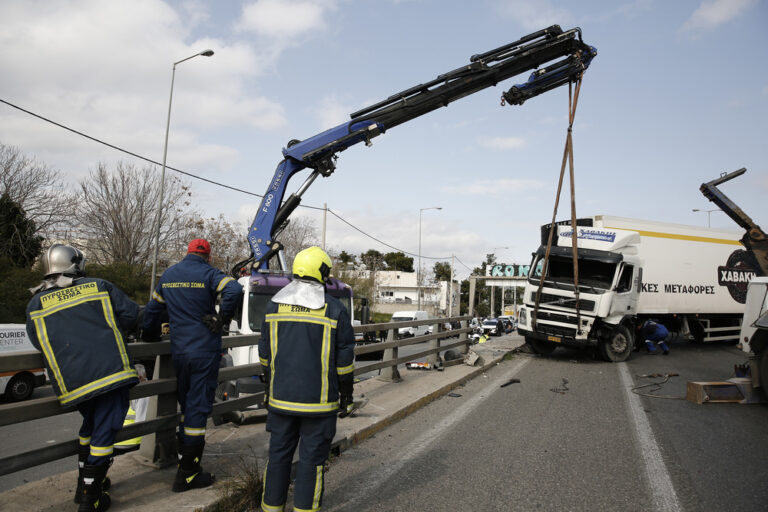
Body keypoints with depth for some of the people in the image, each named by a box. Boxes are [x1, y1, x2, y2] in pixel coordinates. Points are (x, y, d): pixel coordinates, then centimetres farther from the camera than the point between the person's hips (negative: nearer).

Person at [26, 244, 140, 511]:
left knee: (90, 426, 26)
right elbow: (130, 313, 2)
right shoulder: (99, 287, 3)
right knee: (104, 431, 4)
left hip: (71, 382, 4)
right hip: (110, 371, -4)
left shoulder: (36, 304, 10)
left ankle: (84, 484, 36)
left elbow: (38, 343, 17)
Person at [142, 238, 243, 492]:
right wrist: (223, 319, -14)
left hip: (178, 351, 6)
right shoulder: (208, 274, -9)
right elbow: (233, 290, -27)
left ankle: (185, 460, 31)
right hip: (205, 351, -6)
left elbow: (153, 308, 18)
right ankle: (187, 475, 5)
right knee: (198, 407, 0)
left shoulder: (168, 275, 10)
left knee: (186, 405, 20)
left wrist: (148, 337, 32)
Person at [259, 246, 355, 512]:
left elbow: (265, 353, 9)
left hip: (281, 397, 4)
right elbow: (344, 358, -5)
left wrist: (269, 385, 21)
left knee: (279, 453, 16)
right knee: (312, 457, 7)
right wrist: (346, 392, 6)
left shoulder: (275, 305, 2)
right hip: (318, 400, -3)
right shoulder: (334, 310, -8)